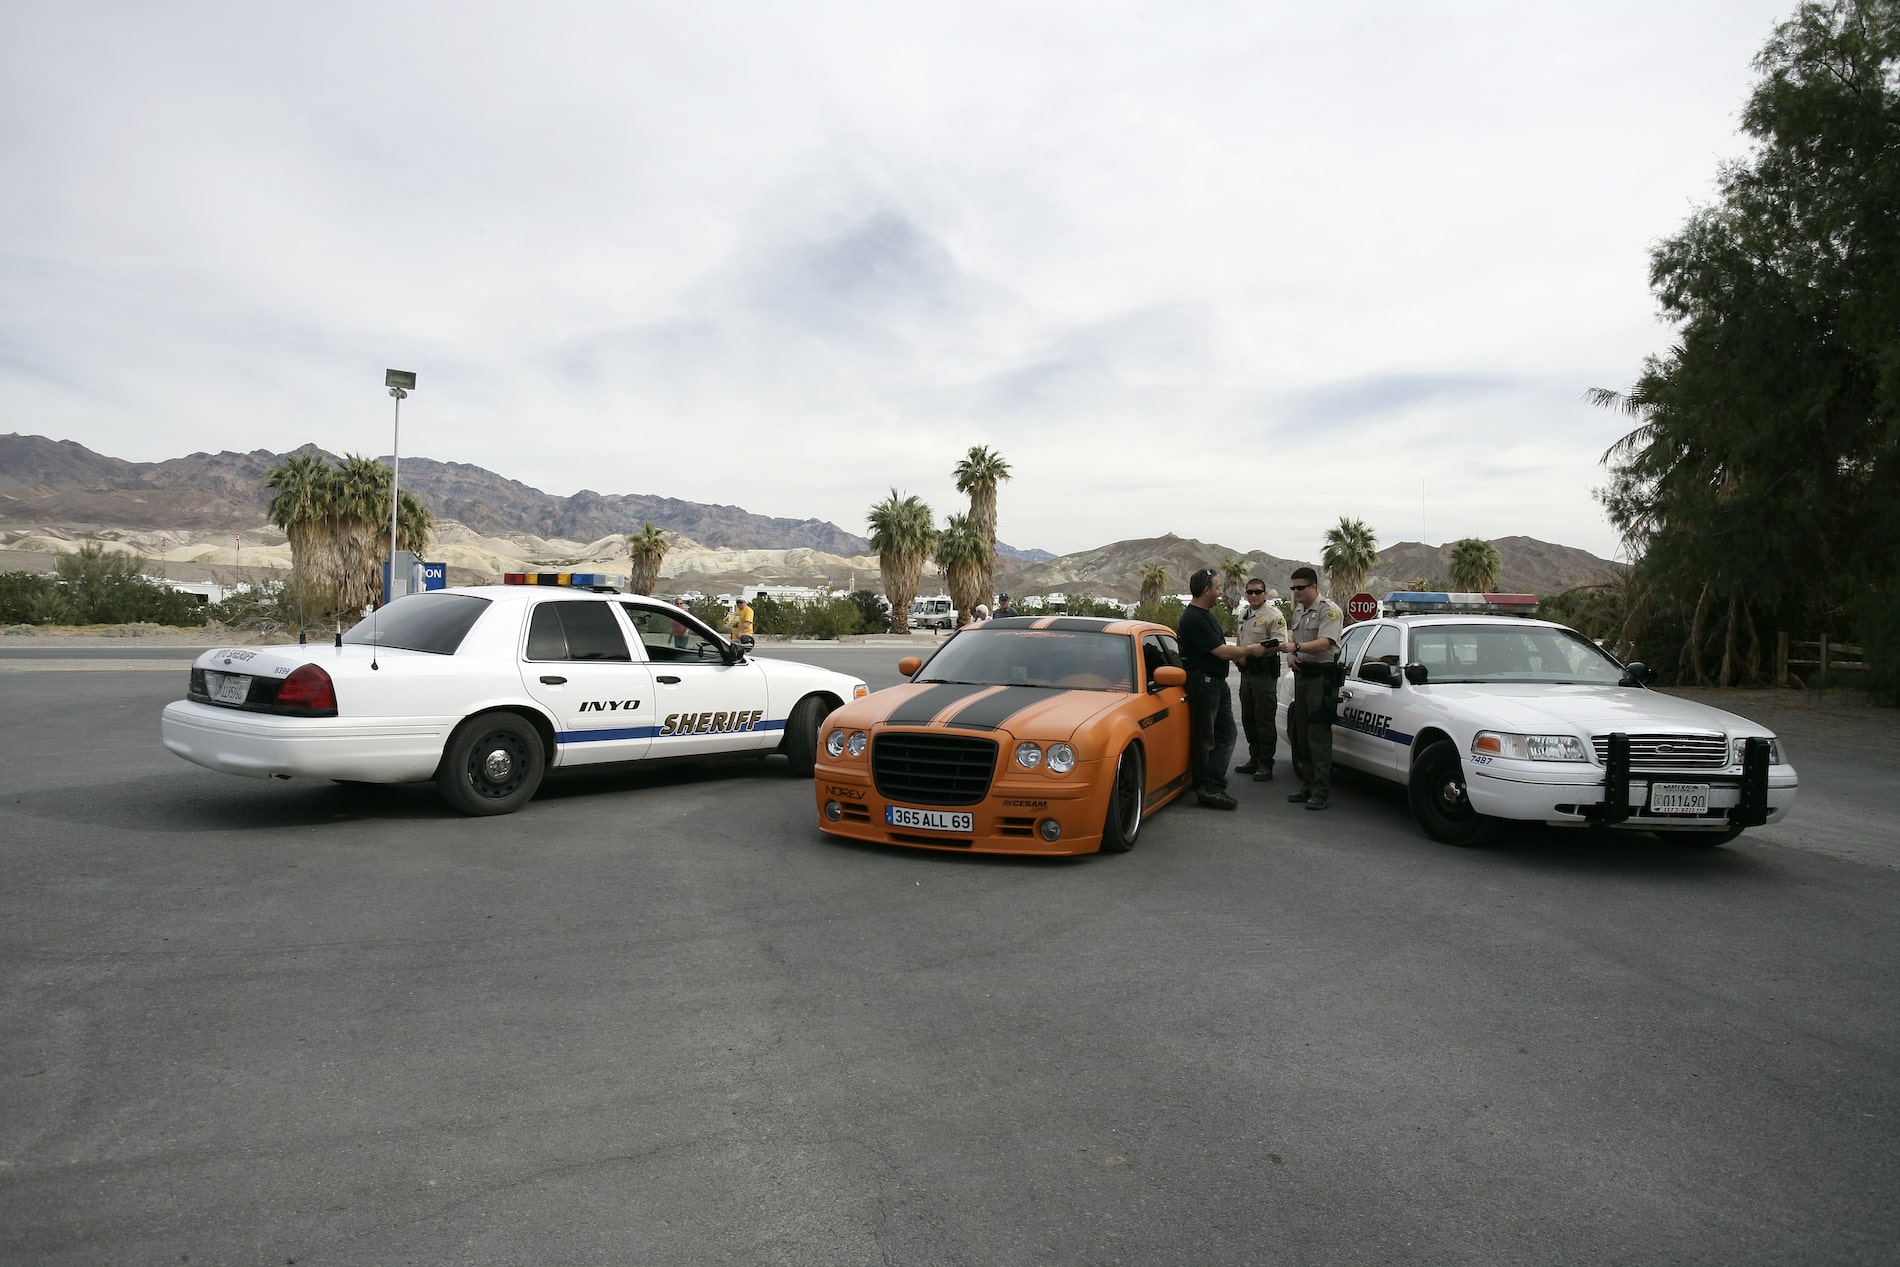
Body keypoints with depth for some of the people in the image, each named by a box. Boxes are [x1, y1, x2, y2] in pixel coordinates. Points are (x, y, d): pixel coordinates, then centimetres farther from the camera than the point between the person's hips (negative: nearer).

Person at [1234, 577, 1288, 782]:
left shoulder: (1273, 615, -11)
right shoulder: (1243, 614, 15)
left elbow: (1279, 644, -21)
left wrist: (1259, 649, -30)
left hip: (1265, 672, -9)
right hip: (1247, 671, 9)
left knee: (1264, 718, -8)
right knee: (1248, 718, 14)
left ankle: (1266, 764, -4)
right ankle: (1254, 759, 25)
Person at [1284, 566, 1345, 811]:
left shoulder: (1329, 610, -10)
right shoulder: (1299, 610, 17)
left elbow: (1324, 643, -22)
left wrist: (1297, 647, -33)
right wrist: (1290, 654, 4)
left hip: (1322, 676, -9)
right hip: (1301, 674, 9)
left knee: (1318, 735, -11)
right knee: (1301, 734, 11)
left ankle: (1321, 791, -9)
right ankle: (1307, 786, 19)